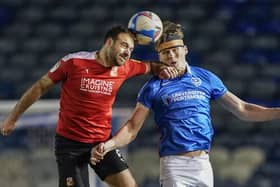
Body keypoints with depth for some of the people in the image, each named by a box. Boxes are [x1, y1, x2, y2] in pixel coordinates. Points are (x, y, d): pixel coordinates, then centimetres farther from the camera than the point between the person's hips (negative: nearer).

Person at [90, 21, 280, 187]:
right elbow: (132, 128, 2)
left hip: (202, 162, 3)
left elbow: (242, 110, 13)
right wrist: (108, 145, -16)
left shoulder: (206, 78, 10)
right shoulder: (153, 87, 3)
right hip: (174, 163, -3)